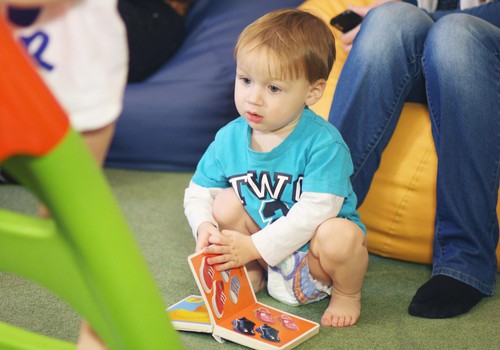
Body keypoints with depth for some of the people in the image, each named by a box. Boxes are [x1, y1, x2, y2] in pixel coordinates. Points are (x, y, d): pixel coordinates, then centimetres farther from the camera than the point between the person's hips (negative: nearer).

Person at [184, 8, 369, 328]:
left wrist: (254, 246, -31)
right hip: (265, 257, 4)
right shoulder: (229, 138, -7)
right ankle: (250, 277, 7)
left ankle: (347, 293, -1)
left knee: (339, 236, -35)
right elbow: (198, 193, 3)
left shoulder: (323, 143, -24)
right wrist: (205, 227, -20)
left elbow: (315, 212, -30)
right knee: (226, 203, -13)